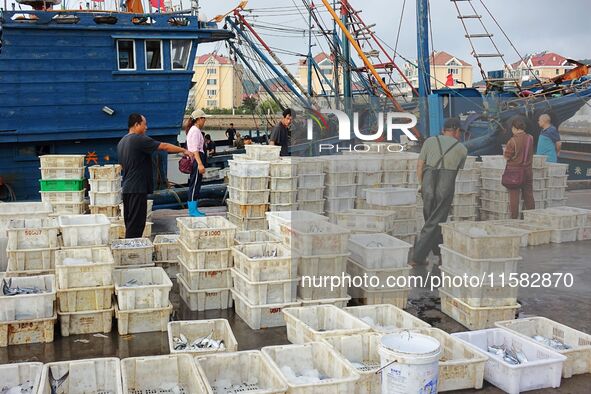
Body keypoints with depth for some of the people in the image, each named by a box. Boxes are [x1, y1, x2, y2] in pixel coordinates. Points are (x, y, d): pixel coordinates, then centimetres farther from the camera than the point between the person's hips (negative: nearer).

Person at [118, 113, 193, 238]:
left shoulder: (121, 142, 15)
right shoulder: (139, 139, -14)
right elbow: (164, 146, -12)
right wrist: (184, 150, -1)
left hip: (127, 188, 9)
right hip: (137, 189, -9)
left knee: (130, 222, 13)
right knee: (136, 223, -6)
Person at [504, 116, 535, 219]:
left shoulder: (513, 140, -16)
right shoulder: (530, 138, 0)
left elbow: (506, 157, -12)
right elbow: (531, 154, 12)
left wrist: (505, 150, 6)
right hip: (528, 170, 5)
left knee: (514, 195, 2)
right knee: (528, 195, 12)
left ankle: (514, 217, 5)